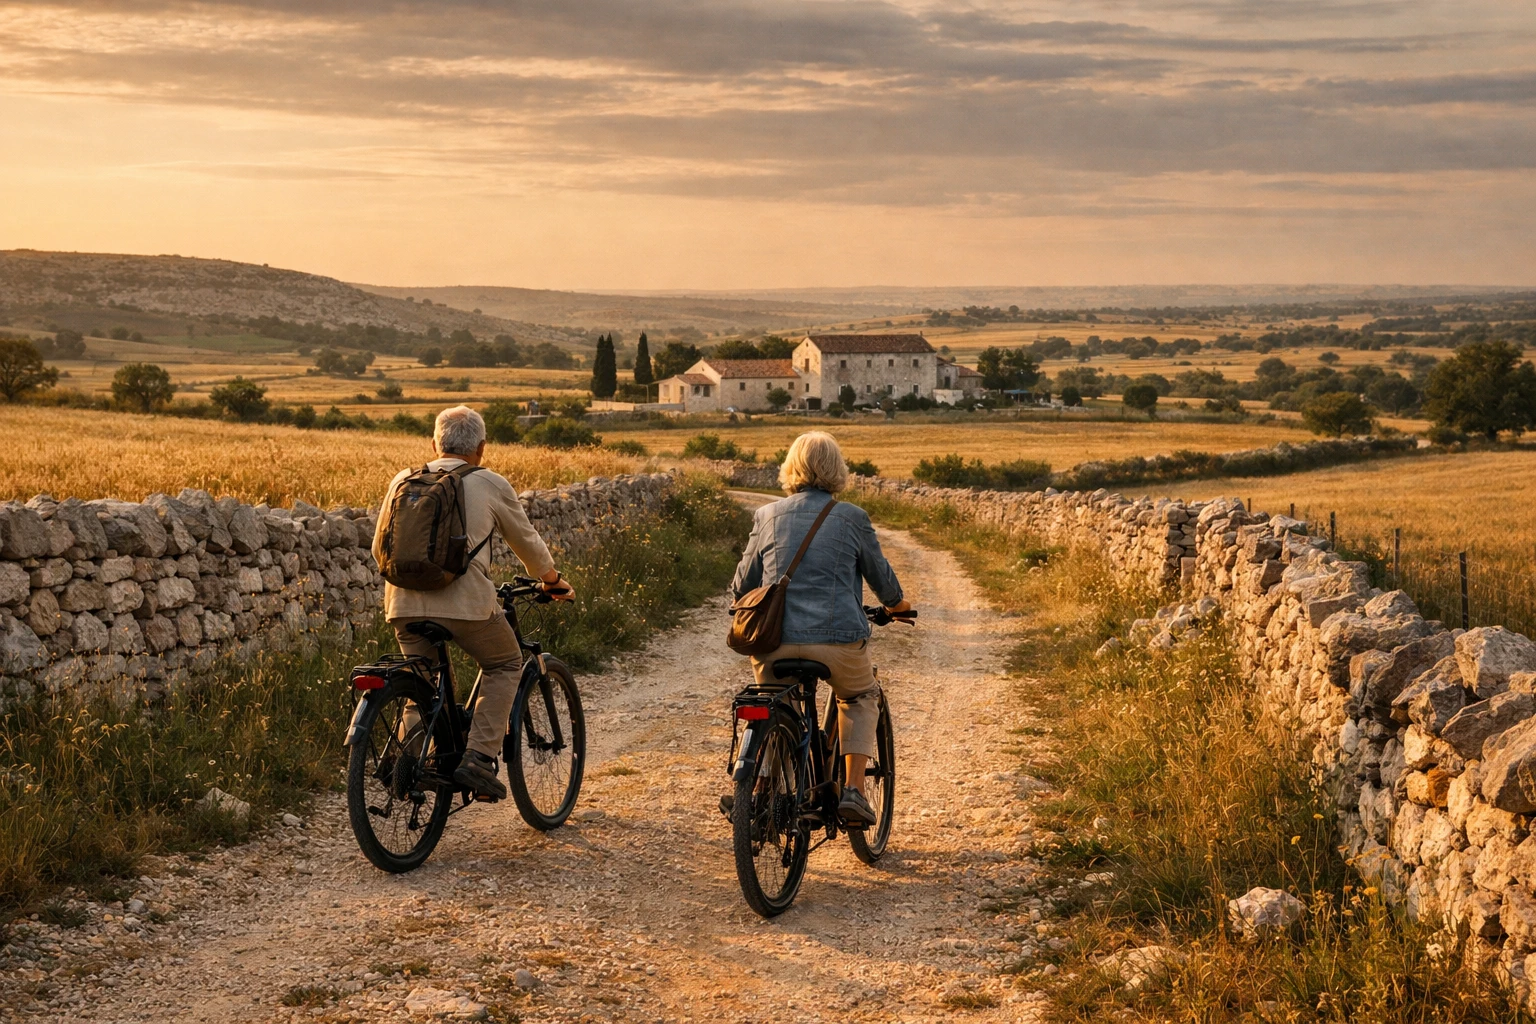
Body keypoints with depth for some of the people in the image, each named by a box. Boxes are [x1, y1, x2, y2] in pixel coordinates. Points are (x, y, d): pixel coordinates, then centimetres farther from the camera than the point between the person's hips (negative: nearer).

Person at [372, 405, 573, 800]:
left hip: (406, 604, 4)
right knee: (504, 665, 18)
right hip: (466, 602, -4)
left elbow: (380, 549, 21)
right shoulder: (491, 485, 5)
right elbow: (527, 543, 15)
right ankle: (478, 758, 5)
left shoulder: (403, 481, 14)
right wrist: (553, 581, 34)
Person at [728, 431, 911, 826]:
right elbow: (881, 576, 15)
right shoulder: (852, 518, 4)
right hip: (837, 638, -2)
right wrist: (898, 604, 38)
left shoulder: (767, 516, 9)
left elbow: (741, 586, 13)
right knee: (861, 697, 27)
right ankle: (853, 791, 12)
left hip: (774, 642, 2)